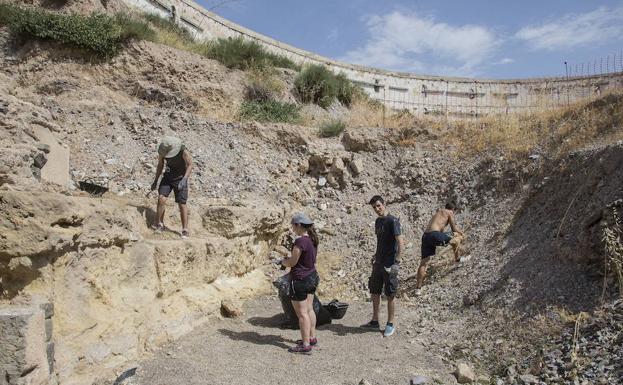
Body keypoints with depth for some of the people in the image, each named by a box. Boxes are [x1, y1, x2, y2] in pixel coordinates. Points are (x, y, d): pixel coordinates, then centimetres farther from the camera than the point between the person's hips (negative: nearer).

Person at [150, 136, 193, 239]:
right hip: (167, 177, 4)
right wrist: (156, 180, 9)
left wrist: (184, 179, -28)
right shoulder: (162, 151, -9)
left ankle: (185, 230, 1)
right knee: (161, 198, -13)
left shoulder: (183, 151, -23)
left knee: (182, 204, -5)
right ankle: (159, 224, 3)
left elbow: (190, 165, -16)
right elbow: (160, 165, 6)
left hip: (180, 179, -4)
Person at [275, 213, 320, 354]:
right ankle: (312, 338, 31)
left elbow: (292, 262, -18)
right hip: (312, 277, 9)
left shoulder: (300, 241, -23)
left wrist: (283, 261, 3)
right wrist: (290, 255, 18)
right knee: (309, 309, 19)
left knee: (302, 313, 1)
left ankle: (305, 345, 8)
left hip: (300, 280, -9)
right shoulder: (312, 239, 5)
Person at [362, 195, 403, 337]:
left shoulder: (392, 221, -15)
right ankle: (375, 321, 27)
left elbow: (400, 243, -20)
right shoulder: (378, 221, 10)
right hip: (378, 262, 8)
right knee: (374, 292, 14)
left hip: (389, 264, -8)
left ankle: (390, 324, 16)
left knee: (390, 295, 3)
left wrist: (396, 261, -24)